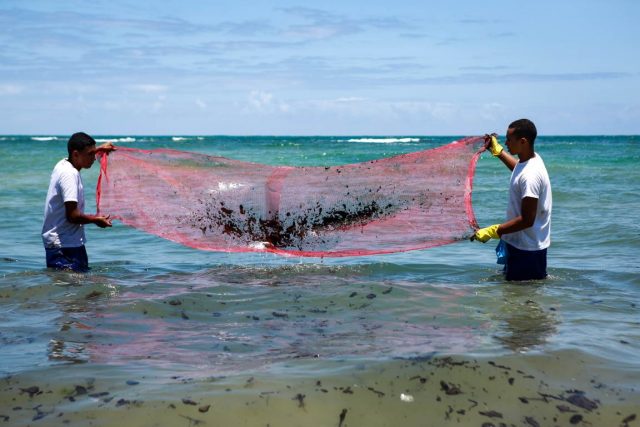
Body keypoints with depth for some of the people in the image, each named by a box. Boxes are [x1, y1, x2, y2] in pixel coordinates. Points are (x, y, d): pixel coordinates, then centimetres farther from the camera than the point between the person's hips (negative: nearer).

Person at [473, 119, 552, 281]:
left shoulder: (530, 176, -27)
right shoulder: (532, 159, 4)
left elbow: (527, 220, -28)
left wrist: (493, 231, -24)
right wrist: (497, 150, 39)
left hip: (527, 249, -10)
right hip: (519, 243, 10)